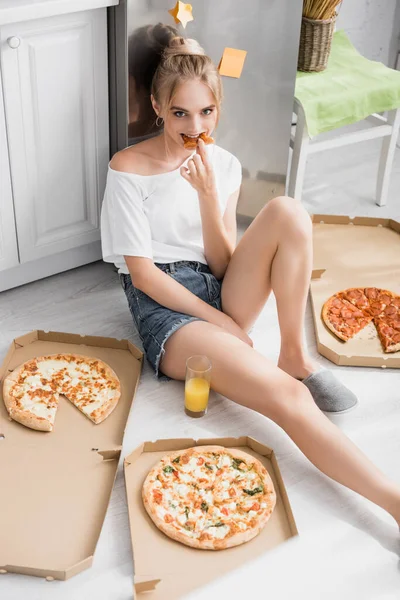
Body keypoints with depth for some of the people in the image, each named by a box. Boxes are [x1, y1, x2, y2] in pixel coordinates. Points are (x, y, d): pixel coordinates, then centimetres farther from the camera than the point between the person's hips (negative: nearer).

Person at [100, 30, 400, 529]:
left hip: (221, 294, 5)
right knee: (288, 397, -30)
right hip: (164, 308, -5)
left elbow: (223, 266, 2)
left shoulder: (224, 165, 7)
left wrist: (209, 196, -14)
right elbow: (142, 273, -9)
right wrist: (220, 321, -14)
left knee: (287, 212, -24)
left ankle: (294, 355, -15)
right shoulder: (129, 169, -6)